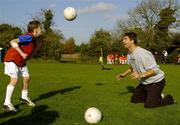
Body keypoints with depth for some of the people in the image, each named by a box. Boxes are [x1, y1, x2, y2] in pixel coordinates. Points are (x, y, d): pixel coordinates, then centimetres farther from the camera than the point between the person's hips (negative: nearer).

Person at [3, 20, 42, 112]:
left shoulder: (33, 39, 3)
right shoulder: (28, 37, -24)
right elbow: (13, 42, -32)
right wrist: (22, 54, -32)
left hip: (21, 61, 9)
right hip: (11, 59, -9)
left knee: (26, 78, 10)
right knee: (14, 80, -15)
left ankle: (24, 98, 29)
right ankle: (7, 103, -7)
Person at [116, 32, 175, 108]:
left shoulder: (143, 54, -30)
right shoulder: (129, 54, -1)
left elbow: (155, 70, -28)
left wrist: (140, 75, -38)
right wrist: (124, 74, 7)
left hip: (156, 82, -8)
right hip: (144, 83, 9)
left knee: (149, 104, -11)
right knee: (134, 99, 12)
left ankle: (169, 99, 13)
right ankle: (153, 96, 27)